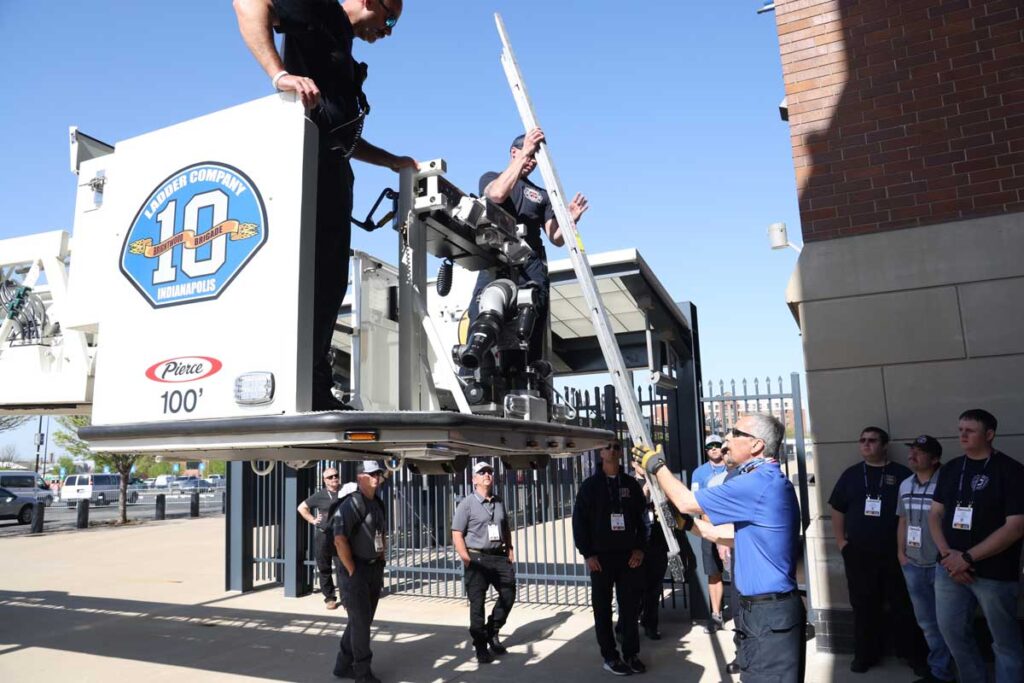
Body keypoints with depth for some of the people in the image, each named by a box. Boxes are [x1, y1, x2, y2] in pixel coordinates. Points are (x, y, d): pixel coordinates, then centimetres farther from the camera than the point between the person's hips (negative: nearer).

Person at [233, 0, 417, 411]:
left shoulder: (341, 52, 34)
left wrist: (392, 162, 30)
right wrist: (280, 75, -22)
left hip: (332, 166, 9)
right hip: (308, 156, -9)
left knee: (330, 279, 1)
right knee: (311, 268, -17)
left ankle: (316, 389, 1)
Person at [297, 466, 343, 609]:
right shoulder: (320, 495, 1)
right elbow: (302, 507, 13)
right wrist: (312, 520, 5)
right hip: (323, 536, 1)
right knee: (325, 569, 9)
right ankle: (329, 597, 22)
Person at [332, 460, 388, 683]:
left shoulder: (378, 504, 11)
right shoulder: (351, 505, -16)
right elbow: (340, 541, -23)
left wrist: (381, 562, 14)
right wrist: (352, 572, -20)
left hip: (375, 570, 9)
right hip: (356, 572, -8)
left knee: (362, 621, 16)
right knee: (360, 623, -1)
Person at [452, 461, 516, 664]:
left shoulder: (499, 502, 11)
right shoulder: (466, 504, -6)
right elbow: (457, 534, -10)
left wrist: (510, 551, 10)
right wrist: (467, 560, -16)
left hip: (499, 557, 6)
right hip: (477, 559, -5)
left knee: (508, 595, 8)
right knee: (477, 603, 1)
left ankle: (492, 633, 29)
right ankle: (480, 646, 15)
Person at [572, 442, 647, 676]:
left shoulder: (631, 484, 6)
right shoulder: (590, 485, -1)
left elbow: (642, 518, 7)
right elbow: (579, 521, -3)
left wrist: (640, 548, -3)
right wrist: (587, 554, -8)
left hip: (629, 555, 2)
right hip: (600, 556, -2)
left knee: (630, 607, 7)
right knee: (602, 608, 5)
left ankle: (631, 654, 19)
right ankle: (609, 656, 16)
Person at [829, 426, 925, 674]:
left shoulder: (902, 474, -1)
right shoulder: (850, 475, 7)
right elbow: (837, 510, 11)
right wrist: (841, 541, 5)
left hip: (895, 553, -2)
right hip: (858, 554, 2)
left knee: (904, 606, 7)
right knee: (864, 607, 10)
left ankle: (915, 655, 22)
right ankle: (865, 655, 22)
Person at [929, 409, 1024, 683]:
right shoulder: (950, 469, 8)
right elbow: (935, 514, 9)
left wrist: (968, 558, -15)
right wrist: (947, 553, -7)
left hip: (995, 574, -5)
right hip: (950, 569, 5)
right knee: (953, 632, 13)